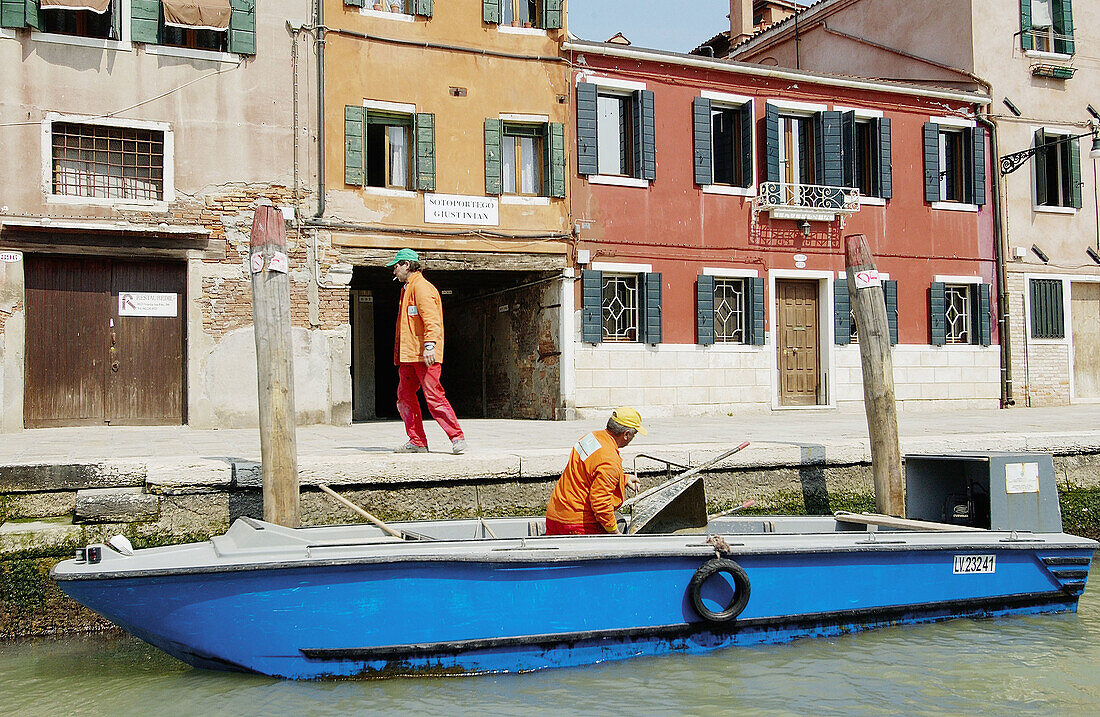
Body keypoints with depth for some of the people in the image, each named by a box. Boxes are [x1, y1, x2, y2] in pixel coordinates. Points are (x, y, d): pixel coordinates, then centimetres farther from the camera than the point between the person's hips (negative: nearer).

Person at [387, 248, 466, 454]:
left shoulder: (421, 287, -8)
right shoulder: (406, 289, 23)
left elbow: (431, 319, -20)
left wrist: (429, 345, -29)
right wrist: (399, 356, 25)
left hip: (425, 355, -10)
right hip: (408, 356, 10)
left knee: (434, 398, -12)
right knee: (404, 397, 7)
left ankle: (457, 438, -7)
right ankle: (417, 442, 12)